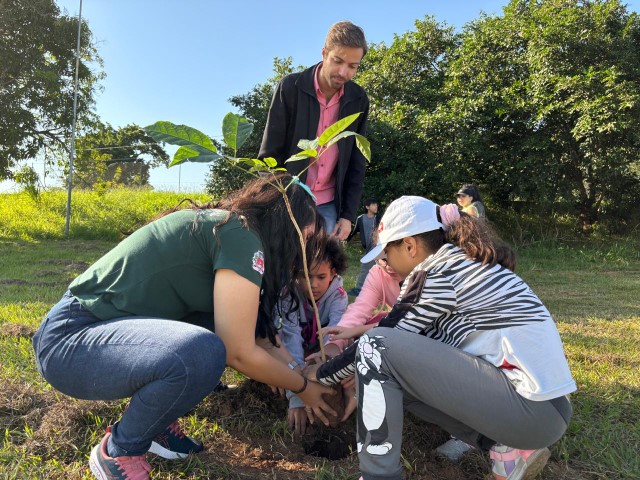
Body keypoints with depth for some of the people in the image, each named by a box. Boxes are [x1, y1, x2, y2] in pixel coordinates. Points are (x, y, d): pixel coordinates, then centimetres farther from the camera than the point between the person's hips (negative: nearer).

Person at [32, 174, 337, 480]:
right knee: (201, 352, -34)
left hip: (105, 329, 9)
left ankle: (155, 423, 13)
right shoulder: (241, 235, -18)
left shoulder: (220, 225, 10)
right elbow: (239, 352, -18)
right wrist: (303, 388, -2)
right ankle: (117, 451, -4)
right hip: (69, 342, -9)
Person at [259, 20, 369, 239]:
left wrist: (348, 214, 1)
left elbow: (356, 163, 5)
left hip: (327, 206, 3)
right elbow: (269, 154, -8)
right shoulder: (290, 87, -9)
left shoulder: (358, 100, 0)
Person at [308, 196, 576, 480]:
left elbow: (379, 342, -6)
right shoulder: (461, 261, 14)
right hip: (540, 399, 10)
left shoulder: (437, 274, -12)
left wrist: (321, 375, 8)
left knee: (377, 348, -14)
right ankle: (506, 448, 12)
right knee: (392, 380, 15)